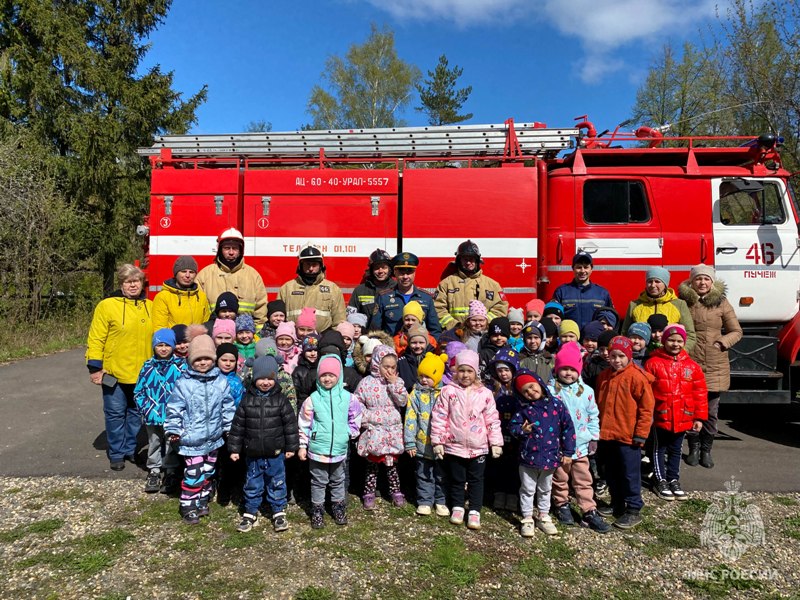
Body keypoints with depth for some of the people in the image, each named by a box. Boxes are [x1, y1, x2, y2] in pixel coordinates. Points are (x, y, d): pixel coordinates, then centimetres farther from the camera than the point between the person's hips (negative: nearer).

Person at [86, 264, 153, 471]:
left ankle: (130, 449, 29)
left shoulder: (150, 307, 6)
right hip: (114, 372, -3)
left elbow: (157, 337, 12)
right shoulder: (107, 306, -6)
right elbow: (96, 339, -7)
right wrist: (95, 367, -10)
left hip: (142, 374, 4)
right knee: (115, 413, 6)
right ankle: (117, 453, 20)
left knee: (136, 413, 14)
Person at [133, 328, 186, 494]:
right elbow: (138, 391, 5)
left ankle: (170, 473, 27)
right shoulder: (148, 366, -2)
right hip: (152, 416, 2)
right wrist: (144, 408, -5)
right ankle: (154, 471, 33)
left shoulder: (180, 366, -9)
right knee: (154, 444, 18)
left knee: (171, 446, 12)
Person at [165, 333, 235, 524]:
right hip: (192, 439, -4)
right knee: (193, 475, 0)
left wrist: (229, 428, 9)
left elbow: (228, 407, 6)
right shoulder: (183, 383, -12)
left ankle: (202, 502, 36)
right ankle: (189, 508, 17)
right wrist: (173, 430, -9)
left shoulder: (221, 381, -3)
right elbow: (174, 409, -7)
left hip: (213, 438, 4)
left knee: (208, 473, 18)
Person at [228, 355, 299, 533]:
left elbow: (290, 424, -3)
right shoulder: (247, 400, -3)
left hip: (275, 453, -1)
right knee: (252, 485, 14)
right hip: (253, 453, 1)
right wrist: (234, 448, 1)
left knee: (277, 483, 11)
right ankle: (250, 513, 30)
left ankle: (279, 512, 26)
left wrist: (291, 447, -1)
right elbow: (238, 425, 1)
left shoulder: (281, 400, -7)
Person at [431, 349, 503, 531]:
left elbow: (492, 420, 2)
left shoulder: (485, 394, -3)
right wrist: (437, 441, -8)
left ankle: (475, 511, 24)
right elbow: (439, 417, -6)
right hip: (454, 446, 0)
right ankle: (457, 507, 33)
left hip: (478, 447, 1)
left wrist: (496, 443, 1)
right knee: (456, 479, 14)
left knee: (476, 480, 11)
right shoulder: (448, 391, -8)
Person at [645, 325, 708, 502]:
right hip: (660, 417, -3)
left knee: (676, 450, 18)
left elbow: (700, 393, 4)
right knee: (659, 449, 10)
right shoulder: (653, 363, -9)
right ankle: (661, 482, 22)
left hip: (682, 418, 3)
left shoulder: (692, 366, 1)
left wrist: (699, 417, 2)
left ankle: (673, 480, 32)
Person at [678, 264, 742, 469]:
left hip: (715, 367, 1)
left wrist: (722, 343, -8)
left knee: (711, 411, 8)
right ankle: (694, 448, 22)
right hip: (690, 365, -1)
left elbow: (736, 331, 8)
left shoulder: (722, 304, 3)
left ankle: (706, 450, 24)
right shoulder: (684, 303, 1)